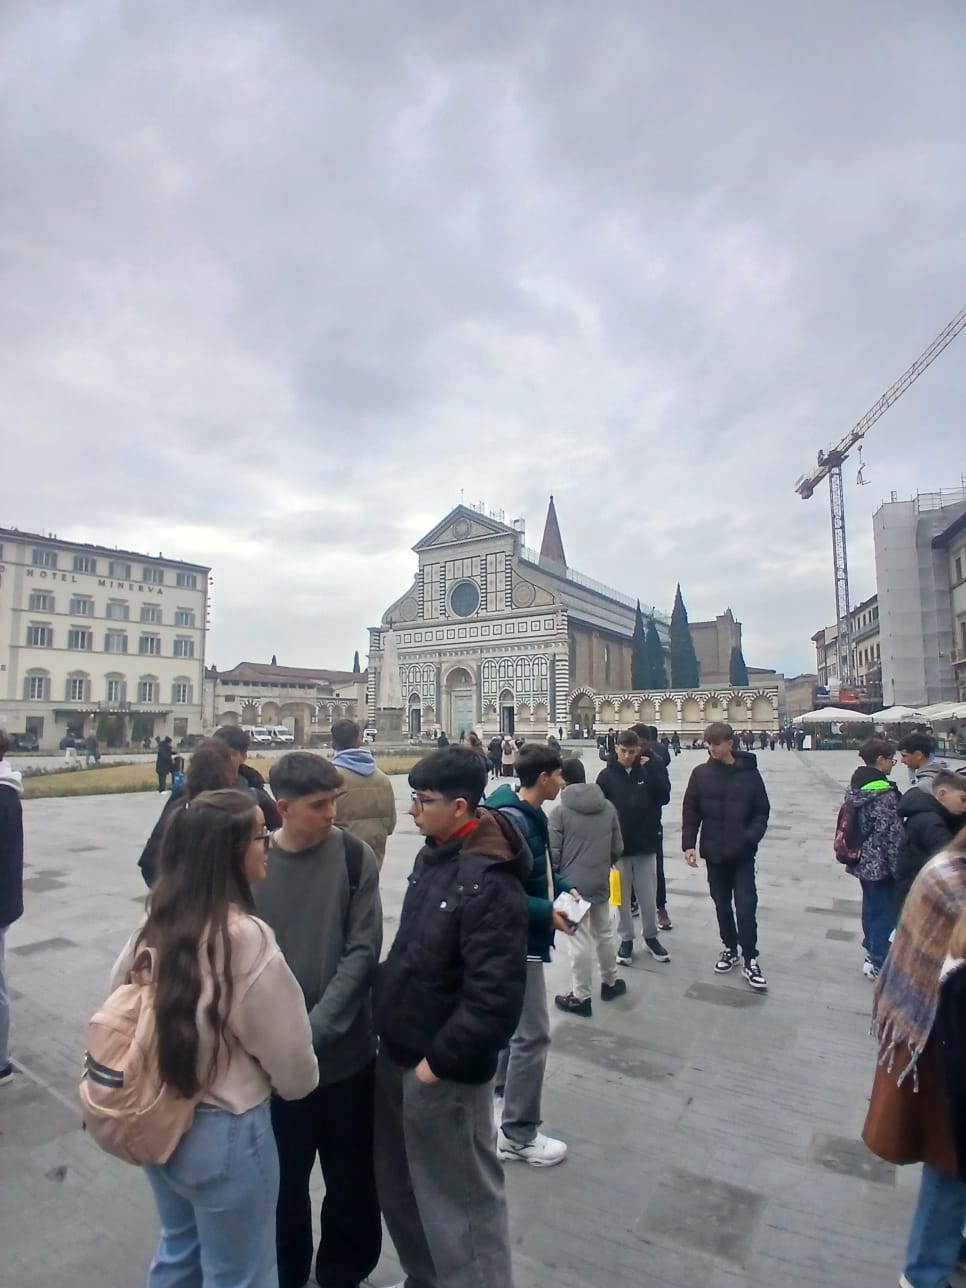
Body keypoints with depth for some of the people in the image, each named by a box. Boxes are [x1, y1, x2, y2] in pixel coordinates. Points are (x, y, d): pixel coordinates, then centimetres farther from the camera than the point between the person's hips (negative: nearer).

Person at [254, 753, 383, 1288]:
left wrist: (315, 1029, -17)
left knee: (351, 1178, 16)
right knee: (283, 1176, 19)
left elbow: (362, 950, -11)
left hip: (345, 1051, -1)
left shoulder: (355, 857, -11)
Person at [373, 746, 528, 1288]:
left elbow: (496, 996, -28)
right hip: (398, 1055, 9)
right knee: (400, 1186, 27)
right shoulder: (433, 856, 2)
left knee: (464, 1199, 11)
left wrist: (441, 1060, -20)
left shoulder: (489, 882, -26)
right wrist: (388, 1023, 11)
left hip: (444, 1071, -9)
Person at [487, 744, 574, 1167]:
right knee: (532, 1033, -2)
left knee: (516, 1022, 26)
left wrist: (565, 889, 2)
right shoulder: (511, 820, -26)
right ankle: (517, 1134, 12)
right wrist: (547, 913, -24)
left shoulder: (532, 815, 5)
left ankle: (505, 1089, 46)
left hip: (523, 935, 10)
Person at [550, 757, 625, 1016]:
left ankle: (581, 997, 16)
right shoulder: (608, 807, -1)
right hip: (601, 884, 5)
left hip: (573, 885, -5)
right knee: (604, 934, 22)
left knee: (579, 941, 5)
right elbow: (618, 848, 5)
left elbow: (553, 853, -13)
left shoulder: (560, 812, -16)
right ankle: (610, 982, 38)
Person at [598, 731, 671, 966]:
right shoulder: (607, 775, -6)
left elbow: (664, 797, -11)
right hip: (617, 846, -1)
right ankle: (626, 940, 26)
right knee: (622, 897, 11)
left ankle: (651, 937, 31)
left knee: (648, 896, 12)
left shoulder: (650, 769, -2)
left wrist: (651, 768, -18)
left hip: (646, 844, 1)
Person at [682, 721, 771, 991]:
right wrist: (688, 844, -8)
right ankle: (730, 949, 32)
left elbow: (762, 810, -2)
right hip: (714, 852, 2)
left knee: (746, 906, -2)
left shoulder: (749, 772, -6)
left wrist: (750, 838, -15)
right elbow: (690, 811, -1)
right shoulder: (701, 773, -3)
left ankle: (750, 959, 12)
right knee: (722, 904, 14)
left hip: (742, 853, -2)